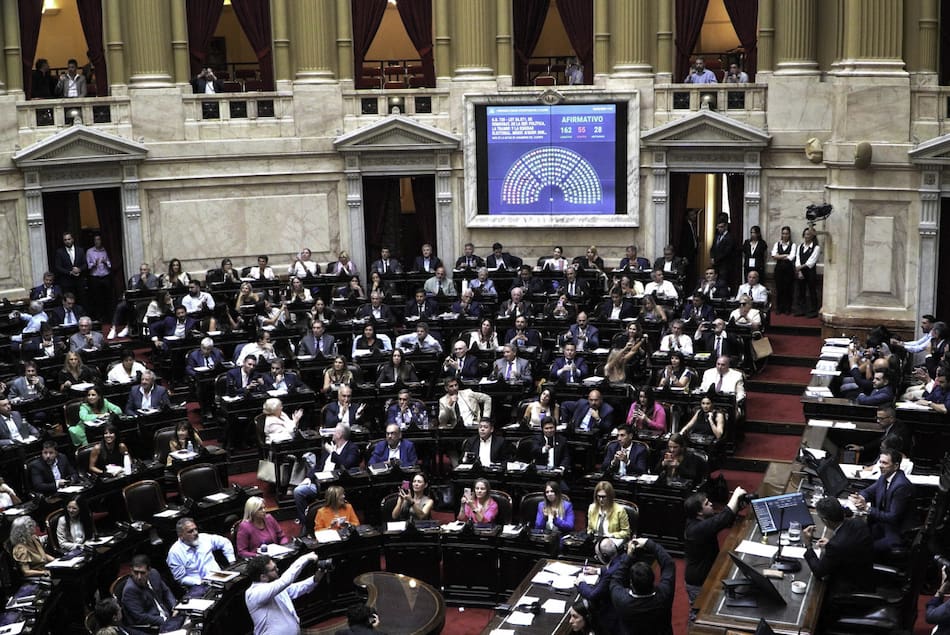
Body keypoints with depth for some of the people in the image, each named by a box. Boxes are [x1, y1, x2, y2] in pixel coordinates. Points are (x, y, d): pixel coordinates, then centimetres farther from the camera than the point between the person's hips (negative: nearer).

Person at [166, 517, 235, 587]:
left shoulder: (204, 538, 8)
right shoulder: (174, 553, -5)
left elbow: (225, 542, 21)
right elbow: (181, 578, -4)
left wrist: (232, 561, 11)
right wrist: (200, 582, -16)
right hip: (198, 586, -4)